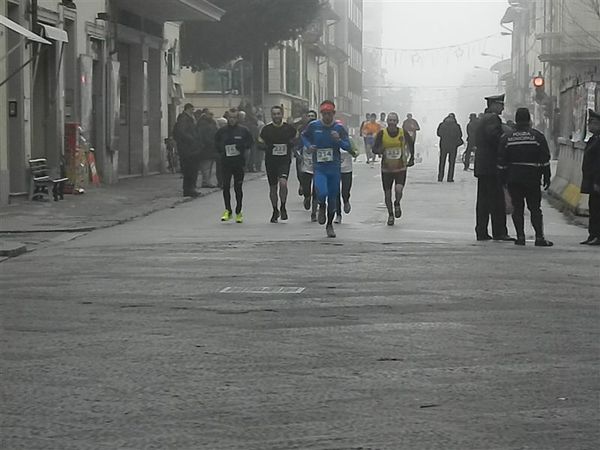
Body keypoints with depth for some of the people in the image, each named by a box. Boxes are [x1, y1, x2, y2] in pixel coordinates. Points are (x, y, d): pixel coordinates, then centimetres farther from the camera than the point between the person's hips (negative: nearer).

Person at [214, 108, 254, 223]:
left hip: (239, 163, -1)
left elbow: (251, 142, 11)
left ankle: (238, 212, 11)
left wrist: (245, 152, 3)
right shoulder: (222, 131, 2)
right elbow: (216, 143, 16)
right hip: (226, 163, 1)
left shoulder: (243, 130, -1)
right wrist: (221, 152, 7)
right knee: (226, 186, -5)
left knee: (238, 188, 3)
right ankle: (228, 210, 5)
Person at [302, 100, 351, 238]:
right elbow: (304, 136, 17)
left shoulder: (339, 128, -2)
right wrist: (308, 145, -3)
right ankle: (322, 207, 14)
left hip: (334, 168, 1)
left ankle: (330, 225, 27)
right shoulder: (313, 126, -2)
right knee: (322, 192, -23)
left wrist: (338, 140, -21)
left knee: (333, 198, 8)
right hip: (319, 167, -1)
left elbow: (347, 146, -2)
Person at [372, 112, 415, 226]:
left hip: (401, 168, -1)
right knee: (387, 193, 7)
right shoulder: (382, 134, -8)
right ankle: (390, 215, 27)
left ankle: (397, 204, 14)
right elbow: (374, 148, -3)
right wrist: (379, 150, -25)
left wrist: (412, 158, 12)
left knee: (399, 189, -19)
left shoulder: (403, 133, -7)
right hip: (386, 168, 1)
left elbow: (411, 143, 12)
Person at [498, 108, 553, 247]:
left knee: (517, 208, 6)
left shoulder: (506, 137, 3)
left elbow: (502, 161, 4)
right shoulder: (537, 136, -1)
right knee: (535, 208, 3)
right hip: (532, 178, -1)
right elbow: (545, 160, -2)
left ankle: (520, 237, 1)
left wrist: (503, 178, 10)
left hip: (513, 178, 1)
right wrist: (546, 177, 3)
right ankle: (539, 237, -2)